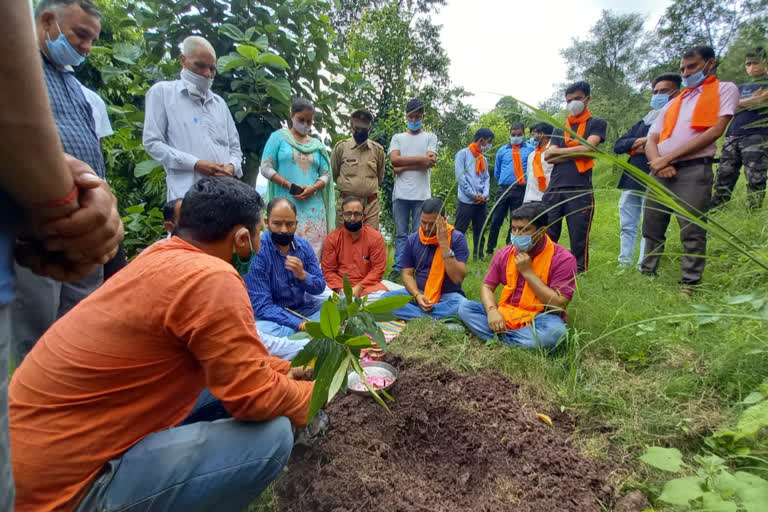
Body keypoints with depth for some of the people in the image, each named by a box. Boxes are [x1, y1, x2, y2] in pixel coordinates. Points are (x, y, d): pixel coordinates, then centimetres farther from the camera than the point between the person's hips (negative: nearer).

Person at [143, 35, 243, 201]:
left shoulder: (219, 102, 23)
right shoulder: (162, 92, 8)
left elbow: (235, 147, 21)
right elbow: (152, 142, -1)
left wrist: (232, 166, -4)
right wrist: (195, 164, -13)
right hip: (187, 193, -4)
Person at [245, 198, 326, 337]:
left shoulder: (304, 245, -3)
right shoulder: (256, 250, -18)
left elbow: (320, 287, 0)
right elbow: (261, 305, -22)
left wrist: (303, 275, -23)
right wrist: (301, 324, -32)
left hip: (304, 307, 5)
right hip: (271, 315, -5)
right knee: (260, 330, -36)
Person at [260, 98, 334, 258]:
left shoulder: (317, 144, 17)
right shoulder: (279, 137, 8)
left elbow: (325, 174, 14)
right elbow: (266, 168, 2)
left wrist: (313, 188, -7)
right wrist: (289, 185, -11)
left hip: (313, 207, 3)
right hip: (286, 205, -3)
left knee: (313, 248, -2)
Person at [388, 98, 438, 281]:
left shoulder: (430, 137, 11)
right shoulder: (397, 138, 15)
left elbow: (430, 162, -6)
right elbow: (394, 159, -4)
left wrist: (403, 167, -6)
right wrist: (420, 158, -9)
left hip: (422, 194, -1)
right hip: (401, 194, 2)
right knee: (401, 234, 6)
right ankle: (398, 268, 12)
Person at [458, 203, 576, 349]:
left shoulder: (563, 259, -12)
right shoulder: (504, 254, 1)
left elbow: (558, 306, -17)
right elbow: (487, 287, 4)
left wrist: (528, 272, -20)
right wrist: (492, 310, -18)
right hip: (505, 315, 4)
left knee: (555, 331, -37)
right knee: (465, 307, -14)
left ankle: (499, 337, -18)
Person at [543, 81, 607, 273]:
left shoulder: (597, 124, 12)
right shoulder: (559, 129, 22)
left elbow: (587, 149, -6)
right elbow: (548, 156, 7)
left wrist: (559, 151, 4)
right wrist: (577, 153, -2)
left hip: (581, 190, -3)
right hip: (554, 189, 4)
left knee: (579, 239, -4)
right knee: (546, 237, -2)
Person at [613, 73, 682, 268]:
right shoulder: (643, 122, 23)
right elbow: (618, 145, 12)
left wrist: (647, 146, -8)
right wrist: (640, 141, -4)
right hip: (631, 180, 7)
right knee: (627, 226, 10)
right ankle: (624, 264, 19)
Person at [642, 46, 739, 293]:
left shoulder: (725, 89, 11)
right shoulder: (673, 103, 26)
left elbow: (715, 130, -5)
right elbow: (651, 141, 15)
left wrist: (668, 157, -11)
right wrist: (657, 162, -7)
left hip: (694, 170, -5)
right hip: (660, 172, 5)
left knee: (692, 233, -9)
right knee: (651, 231, 5)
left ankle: (689, 287, -4)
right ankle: (647, 278, 13)